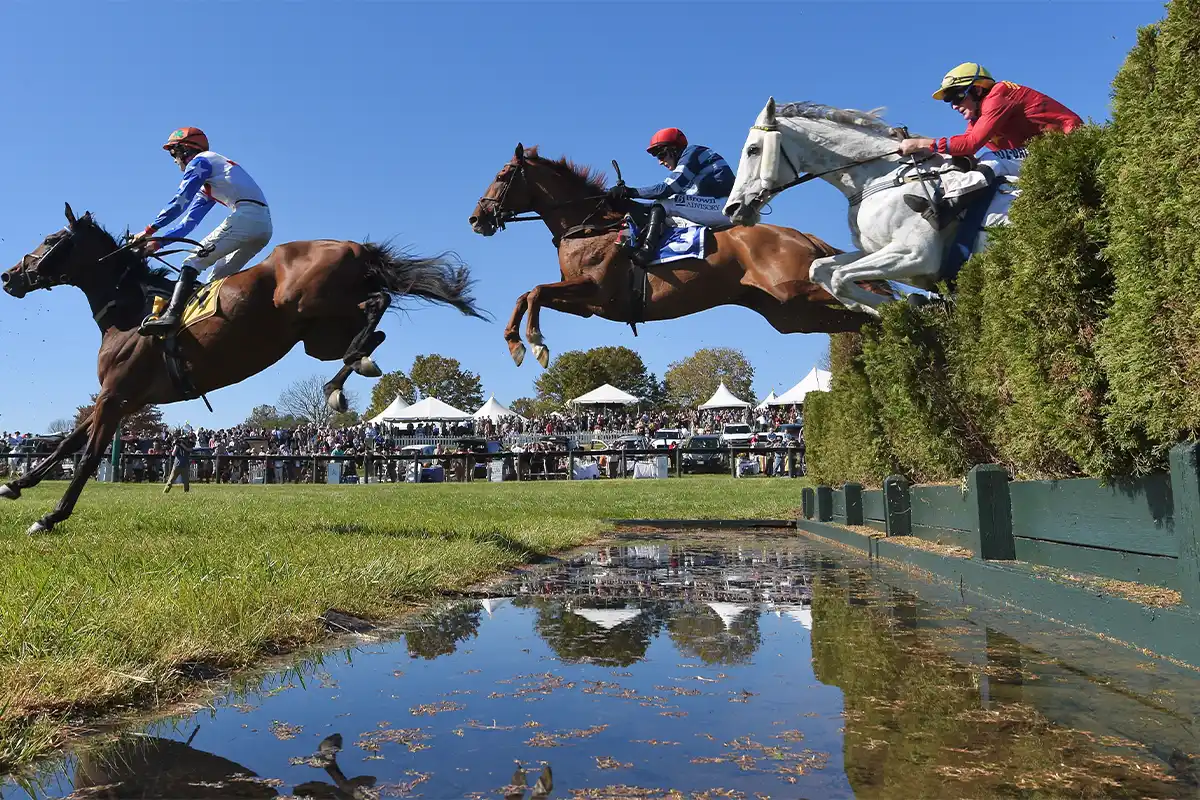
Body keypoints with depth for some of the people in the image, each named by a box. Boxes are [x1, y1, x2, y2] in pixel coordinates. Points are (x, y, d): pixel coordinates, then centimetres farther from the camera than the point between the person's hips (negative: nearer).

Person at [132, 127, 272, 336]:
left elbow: (179, 202, -2)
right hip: (265, 224, 9)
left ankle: (171, 315, -25)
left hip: (246, 216, -9)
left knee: (193, 262, -10)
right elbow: (189, 222, 32)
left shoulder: (200, 161, 7)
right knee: (221, 275, 17)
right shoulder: (207, 186, 34)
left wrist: (149, 231, 2)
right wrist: (158, 242, 27)